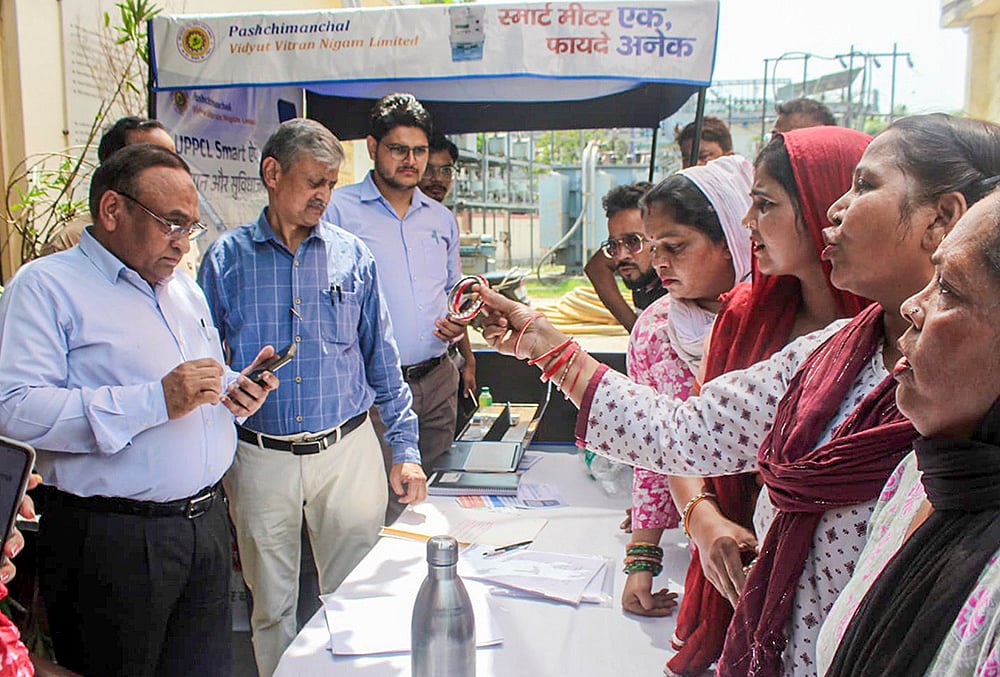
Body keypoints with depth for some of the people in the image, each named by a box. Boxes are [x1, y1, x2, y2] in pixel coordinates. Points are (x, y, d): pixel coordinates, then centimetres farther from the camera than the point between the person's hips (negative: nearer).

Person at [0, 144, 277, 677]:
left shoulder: (186, 290, 17)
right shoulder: (45, 287, -8)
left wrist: (235, 392, 2)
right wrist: (155, 402, -25)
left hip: (207, 526, 7)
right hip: (110, 538, -6)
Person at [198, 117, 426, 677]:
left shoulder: (353, 255, 2)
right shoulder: (226, 258, 0)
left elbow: (383, 362, 6)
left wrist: (406, 451, 2)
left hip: (349, 450, 1)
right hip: (260, 458, 0)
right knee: (272, 609, 14)